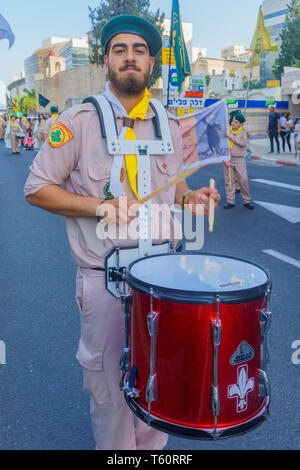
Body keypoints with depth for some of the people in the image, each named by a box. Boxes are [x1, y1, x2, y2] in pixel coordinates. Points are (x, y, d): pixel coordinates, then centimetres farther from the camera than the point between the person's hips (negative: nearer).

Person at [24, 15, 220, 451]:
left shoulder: (170, 125, 7)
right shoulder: (79, 121, -8)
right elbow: (37, 189, -6)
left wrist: (191, 197, -4)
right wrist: (100, 206, -19)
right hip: (104, 279, -3)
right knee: (108, 382, 12)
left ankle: (153, 447, 43)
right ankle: (115, 449, 39)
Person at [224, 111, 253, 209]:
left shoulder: (243, 132, -1)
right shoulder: (226, 131, 3)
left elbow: (243, 143, -20)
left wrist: (230, 136, -19)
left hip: (239, 159, -1)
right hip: (228, 159, 2)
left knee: (244, 180, -2)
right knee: (229, 180, 4)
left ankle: (247, 201, 10)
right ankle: (230, 201, 12)